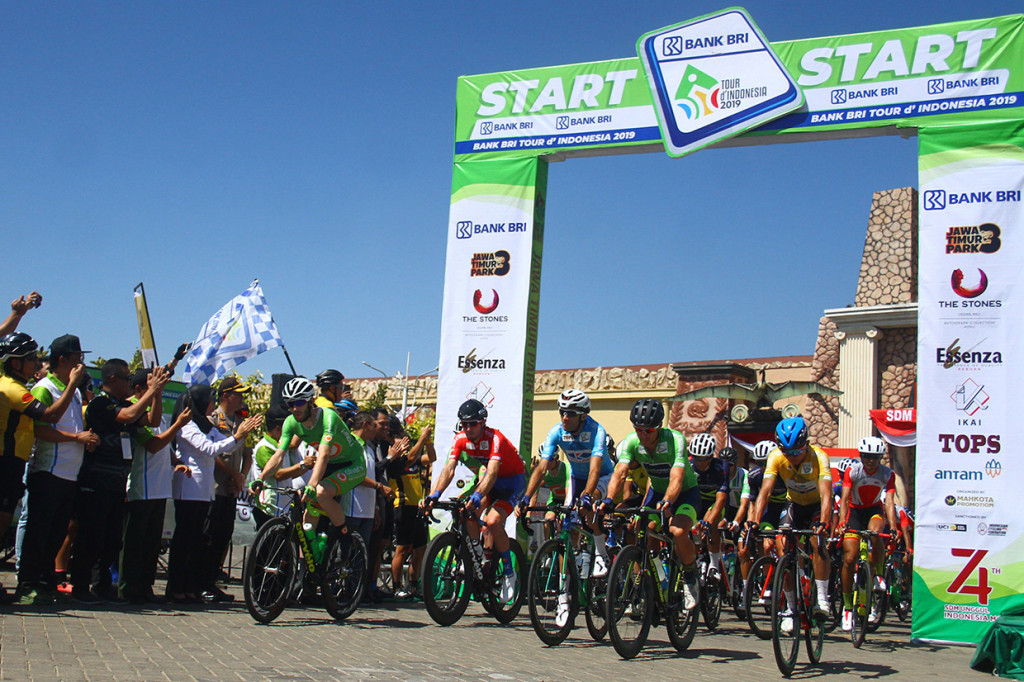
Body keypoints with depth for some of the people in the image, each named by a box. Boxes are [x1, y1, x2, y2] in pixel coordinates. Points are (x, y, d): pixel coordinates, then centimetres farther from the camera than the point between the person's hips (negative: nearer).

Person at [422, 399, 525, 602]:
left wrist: (477, 496, -58)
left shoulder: (495, 438, -30)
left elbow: (492, 473, -43)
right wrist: (434, 495, -37)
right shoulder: (461, 439, -13)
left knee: (493, 521, -25)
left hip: (514, 480, -7)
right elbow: (449, 469, -22)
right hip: (493, 479, 7)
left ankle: (509, 573, -9)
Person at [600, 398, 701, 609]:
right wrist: (609, 499, -47)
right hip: (657, 490, 5)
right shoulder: (631, 443, -18)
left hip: (686, 491, -5)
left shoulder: (675, 440, -30)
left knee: (678, 531, -30)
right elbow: (620, 472, -30)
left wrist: (667, 501, -59)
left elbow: (676, 477, -41)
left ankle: (690, 576, -3)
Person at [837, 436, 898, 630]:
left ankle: (879, 575, -14)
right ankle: (847, 607, 1)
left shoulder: (888, 474, -18)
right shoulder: (852, 472, -21)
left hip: (875, 510, 0)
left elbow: (889, 501, -26)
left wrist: (893, 527, -40)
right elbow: (844, 499, -27)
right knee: (849, 559, -11)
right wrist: (842, 522, -43)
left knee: (875, 533, -37)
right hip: (855, 511, 0)